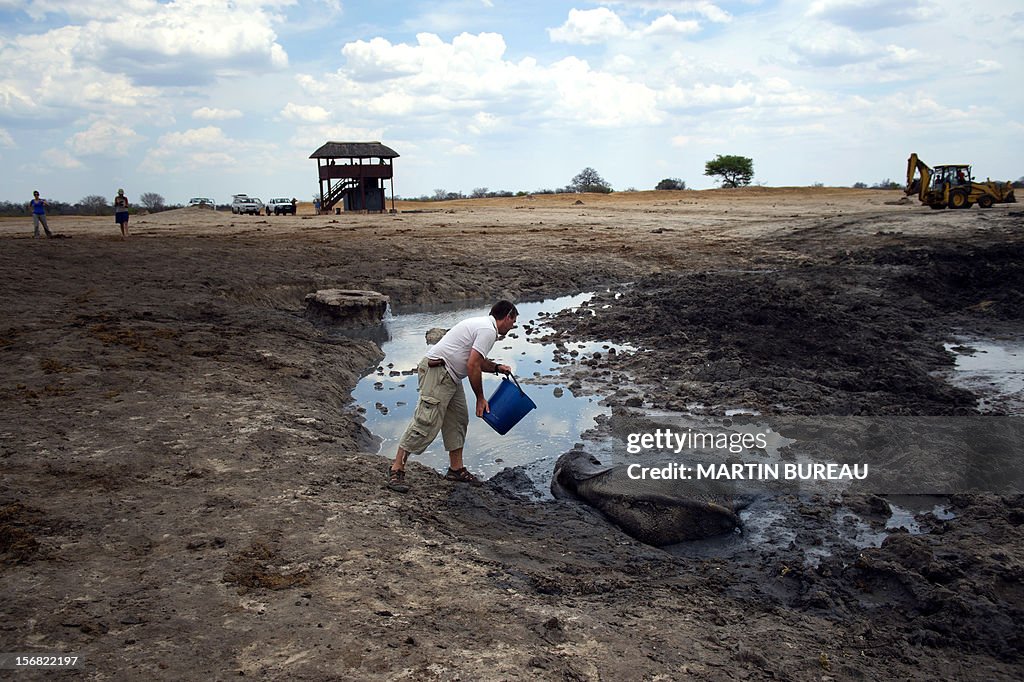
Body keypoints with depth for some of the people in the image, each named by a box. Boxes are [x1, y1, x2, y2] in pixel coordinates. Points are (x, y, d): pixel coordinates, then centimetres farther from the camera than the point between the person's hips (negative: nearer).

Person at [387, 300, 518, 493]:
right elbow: (472, 366, -19)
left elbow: (476, 360, 34)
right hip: (437, 371, -11)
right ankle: (396, 469, -9)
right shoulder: (488, 331, -14)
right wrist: (480, 398, -10)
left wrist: (497, 367, 23)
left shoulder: (484, 324, 19)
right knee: (426, 422, -13)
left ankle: (456, 468, 22)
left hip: (450, 376, 11)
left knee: (458, 419, 14)